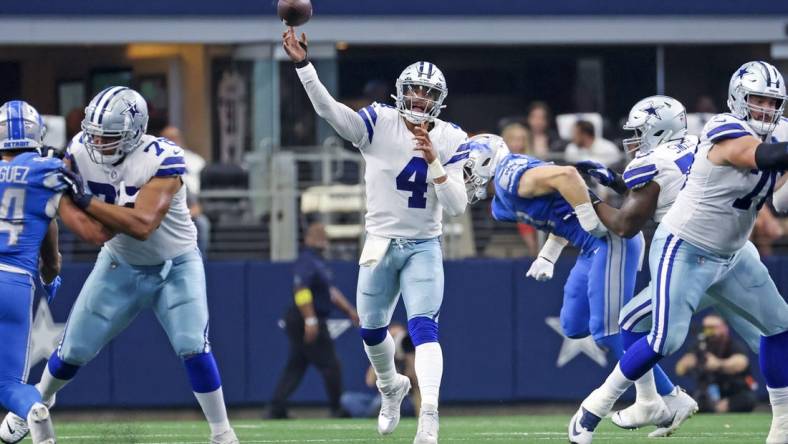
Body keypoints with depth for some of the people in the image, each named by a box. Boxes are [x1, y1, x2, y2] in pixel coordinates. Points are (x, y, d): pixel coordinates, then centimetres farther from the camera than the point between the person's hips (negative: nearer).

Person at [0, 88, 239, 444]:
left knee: (193, 347, -19)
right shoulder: (81, 151, -16)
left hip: (175, 265, -4)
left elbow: (142, 224, -39)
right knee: (75, 349, 8)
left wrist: (84, 200, -37)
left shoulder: (162, 160, -30)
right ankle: (39, 400, 39)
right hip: (120, 264, 4)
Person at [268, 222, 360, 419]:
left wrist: (349, 310, 23)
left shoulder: (318, 261, 18)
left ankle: (277, 408, 5)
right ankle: (338, 409, 5)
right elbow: (301, 291, -24)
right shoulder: (306, 261, -14)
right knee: (330, 364, -3)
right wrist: (310, 320, -29)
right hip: (308, 322, -10)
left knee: (296, 366, 8)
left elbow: (331, 291, 26)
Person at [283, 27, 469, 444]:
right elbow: (330, 110, -27)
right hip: (380, 245, 2)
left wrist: (434, 163, -27)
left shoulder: (449, 140, -7)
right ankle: (391, 387, 46)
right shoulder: (379, 124, -10)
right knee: (372, 331, 16)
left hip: (423, 248, -2)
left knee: (423, 328, -18)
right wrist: (303, 65, -41)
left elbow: (457, 206, -11)